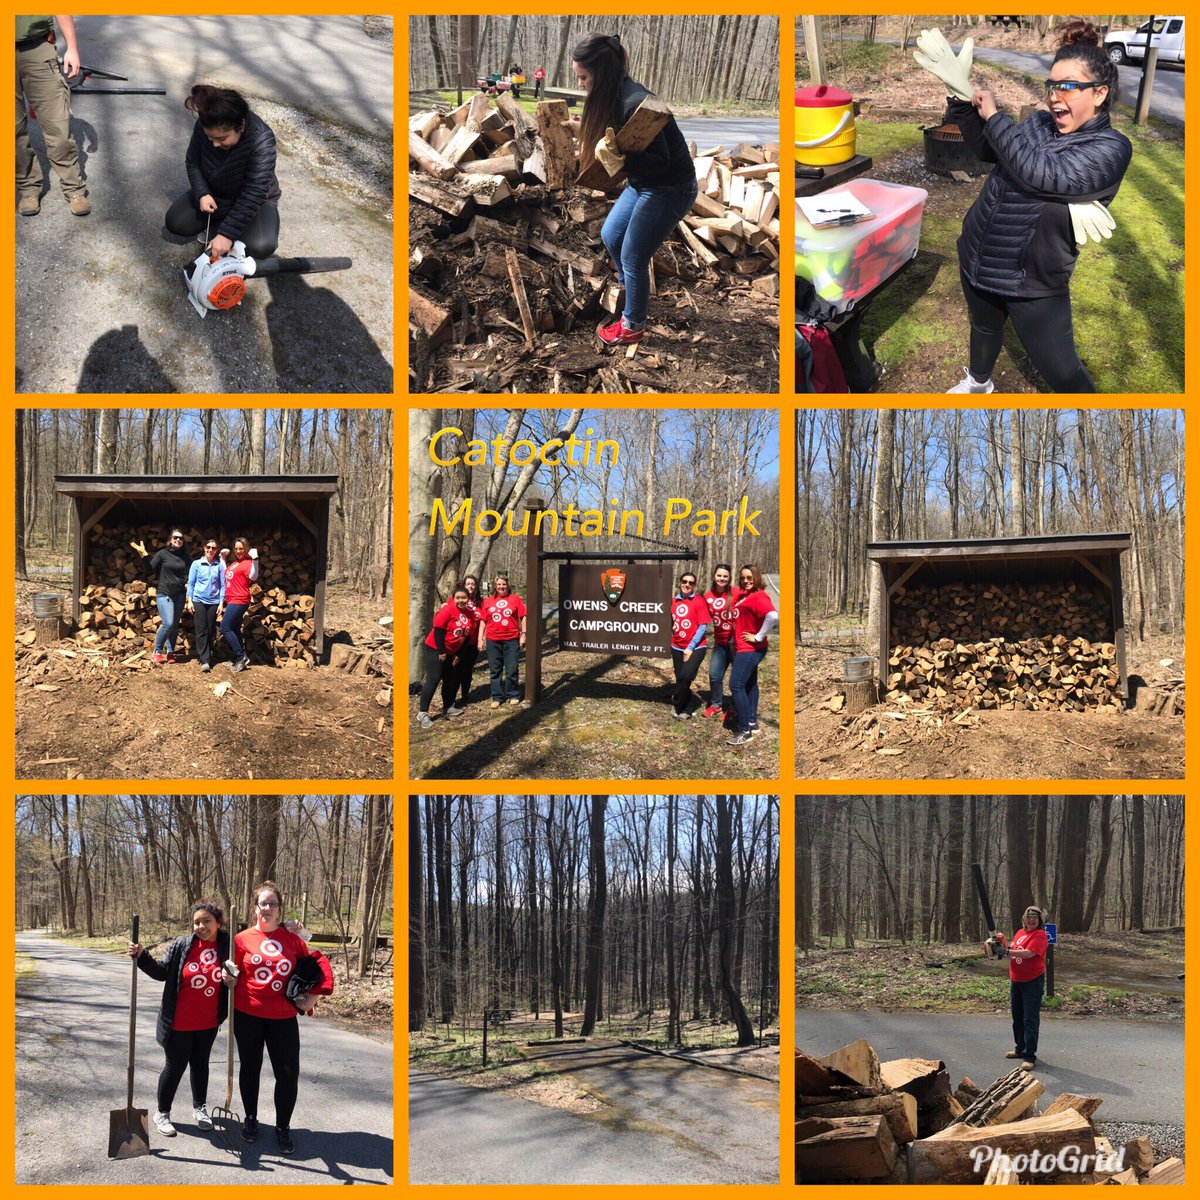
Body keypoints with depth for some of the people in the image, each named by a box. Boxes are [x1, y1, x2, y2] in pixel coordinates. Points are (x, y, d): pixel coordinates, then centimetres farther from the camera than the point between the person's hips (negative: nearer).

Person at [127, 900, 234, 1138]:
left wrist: (233, 982, -17)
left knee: (200, 1064, 20)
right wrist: (141, 957, -19)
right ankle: (162, 1113, 22)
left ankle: (200, 1107, 37)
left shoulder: (228, 946, -5)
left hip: (208, 1023, 2)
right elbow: (162, 971, -6)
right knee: (175, 1066, 7)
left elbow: (235, 979, 5)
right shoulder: (181, 945, -10)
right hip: (179, 1022, -2)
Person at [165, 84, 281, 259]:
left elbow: (253, 194, -37)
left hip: (254, 200, -4)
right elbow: (193, 162, -4)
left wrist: (227, 234, -40)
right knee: (175, 223, -14)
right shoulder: (203, 127, -22)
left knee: (260, 247, -30)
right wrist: (202, 194, -23)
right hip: (213, 193, 4)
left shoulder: (261, 140, -37)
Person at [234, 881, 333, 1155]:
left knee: (288, 1073, -2)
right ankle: (250, 1119, 34)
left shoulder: (291, 939, 2)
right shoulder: (243, 939, -2)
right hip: (248, 1016, -1)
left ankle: (283, 1127, 16)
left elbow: (319, 962, 5)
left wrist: (315, 994, -3)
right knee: (250, 1068, 14)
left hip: (283, 1017, 1)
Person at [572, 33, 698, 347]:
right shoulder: (615, 96, -2)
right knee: (610, 235, 21)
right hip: (643, 183, 9)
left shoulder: (634, 104, -31)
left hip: (669, 189, -9)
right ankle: (629, 286, 46)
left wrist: (620, 159, -41)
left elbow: (660, 161, -29)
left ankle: (633, 327, 23)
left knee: (632, 256, 3)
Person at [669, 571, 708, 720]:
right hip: (677, 647, 5)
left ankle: (677, 705, 0)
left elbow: (703, 627, -10)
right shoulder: (674, 601, 5)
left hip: (696, 647, -5)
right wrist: (670, 640, 3)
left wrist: (691, 647, -13)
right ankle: (686, 710, 21)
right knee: (681, 679, 6)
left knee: (685, 677, -20)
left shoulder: (699, 601, -8)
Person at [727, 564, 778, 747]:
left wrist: (759, 637, -24)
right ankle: (752, 722, 28)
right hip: (744, 648, 10)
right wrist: (734, 642, 13)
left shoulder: (759, 596, -18)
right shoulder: (743, 596, 11)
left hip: (750, 649, -10)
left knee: (736, 685, -12)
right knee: (749, 683, 17)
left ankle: (745, 730, -9)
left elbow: (773, 616, -33)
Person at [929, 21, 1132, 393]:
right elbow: (988, 149, 18)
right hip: (978, 260, 7)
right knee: (984, 327, 31)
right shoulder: (1040, 123, 1)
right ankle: (977, 383, 57)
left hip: (1032, 282, -7)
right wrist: (962, 102, 1)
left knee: (1060, 372, -1)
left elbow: (1040, 173, -32)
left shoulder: (1111, 149, -20)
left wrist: (993, 117, -25)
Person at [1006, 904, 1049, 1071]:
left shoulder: (1040, 935, -12)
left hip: (1033, 982, -8)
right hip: (1016, 981, 8)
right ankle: (1020, 1049, 31)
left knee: (1030, 1020, -7)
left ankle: (1030, 1056, -5)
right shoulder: (1019, 933, 11)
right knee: (1017, 1017, 17)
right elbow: (1012, 949, 14)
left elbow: (1028, 953, -24)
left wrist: (1007, 951, -25)